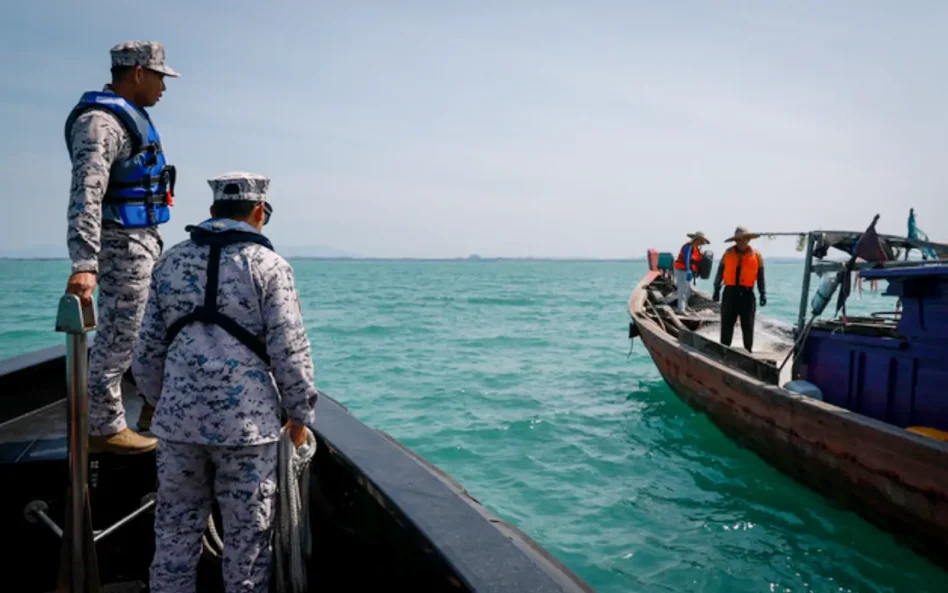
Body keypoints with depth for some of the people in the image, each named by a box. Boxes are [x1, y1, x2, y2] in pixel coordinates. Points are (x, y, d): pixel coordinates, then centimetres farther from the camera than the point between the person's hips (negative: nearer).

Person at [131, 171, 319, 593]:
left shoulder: (170, 262, 9)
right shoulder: (268, 266, -6)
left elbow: (148, 350, 12)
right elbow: (290, 350, -9)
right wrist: (301, 413, 2)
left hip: (178, 418, 5)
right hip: (246, 420, -4)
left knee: (176, 530, 16)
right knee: (247, 533, 9)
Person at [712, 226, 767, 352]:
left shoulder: (756, 255, 0)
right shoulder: (728, 253, 4)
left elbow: (760, 277, 4)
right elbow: (720, 271, 9)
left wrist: (763, 294, -4)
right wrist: (717, 290, 5)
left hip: (747, 294, -1)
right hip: (730, 292, 1)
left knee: (748, 326, 4)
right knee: (726, 325, 6)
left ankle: (748, 352, 13)